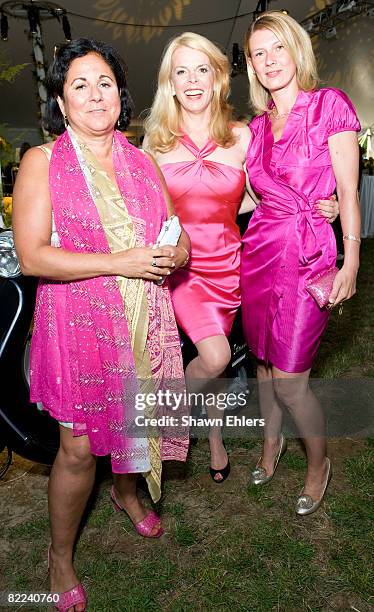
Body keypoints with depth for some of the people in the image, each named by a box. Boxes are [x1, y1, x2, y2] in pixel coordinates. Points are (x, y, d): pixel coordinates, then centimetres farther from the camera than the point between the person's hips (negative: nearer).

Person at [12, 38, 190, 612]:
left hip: (145, 321, 5)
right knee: (78, 448, 2)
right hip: (80, 321, -4)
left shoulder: (142, 162, 10)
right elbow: (32, 256, -13)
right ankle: (60, 558, 29)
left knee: (135, 420, 19)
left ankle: (126, 492, 52)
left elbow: (174, 234, 17)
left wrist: (177, 252, -8)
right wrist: (120, 262, -20)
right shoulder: (42, 162, -4)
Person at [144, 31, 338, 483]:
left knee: (213, 360, 14)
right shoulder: (156, 140, 0)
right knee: (214, 357, -21)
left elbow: (252, 199, 10)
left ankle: (214, 437, 39)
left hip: (225, 263, 2)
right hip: (178, 263, -1)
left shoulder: (241, 136, 0)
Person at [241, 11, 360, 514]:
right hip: (260, 247, 5)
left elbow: (348, 192, -6)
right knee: (264, 358, 14)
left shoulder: (330, 104, -2)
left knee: (289, 380, -3)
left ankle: (319, 462, 25)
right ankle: (272, 440, 41)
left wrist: (351, 263, -11)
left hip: (308, 252, -5)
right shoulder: (257, 126, 13)